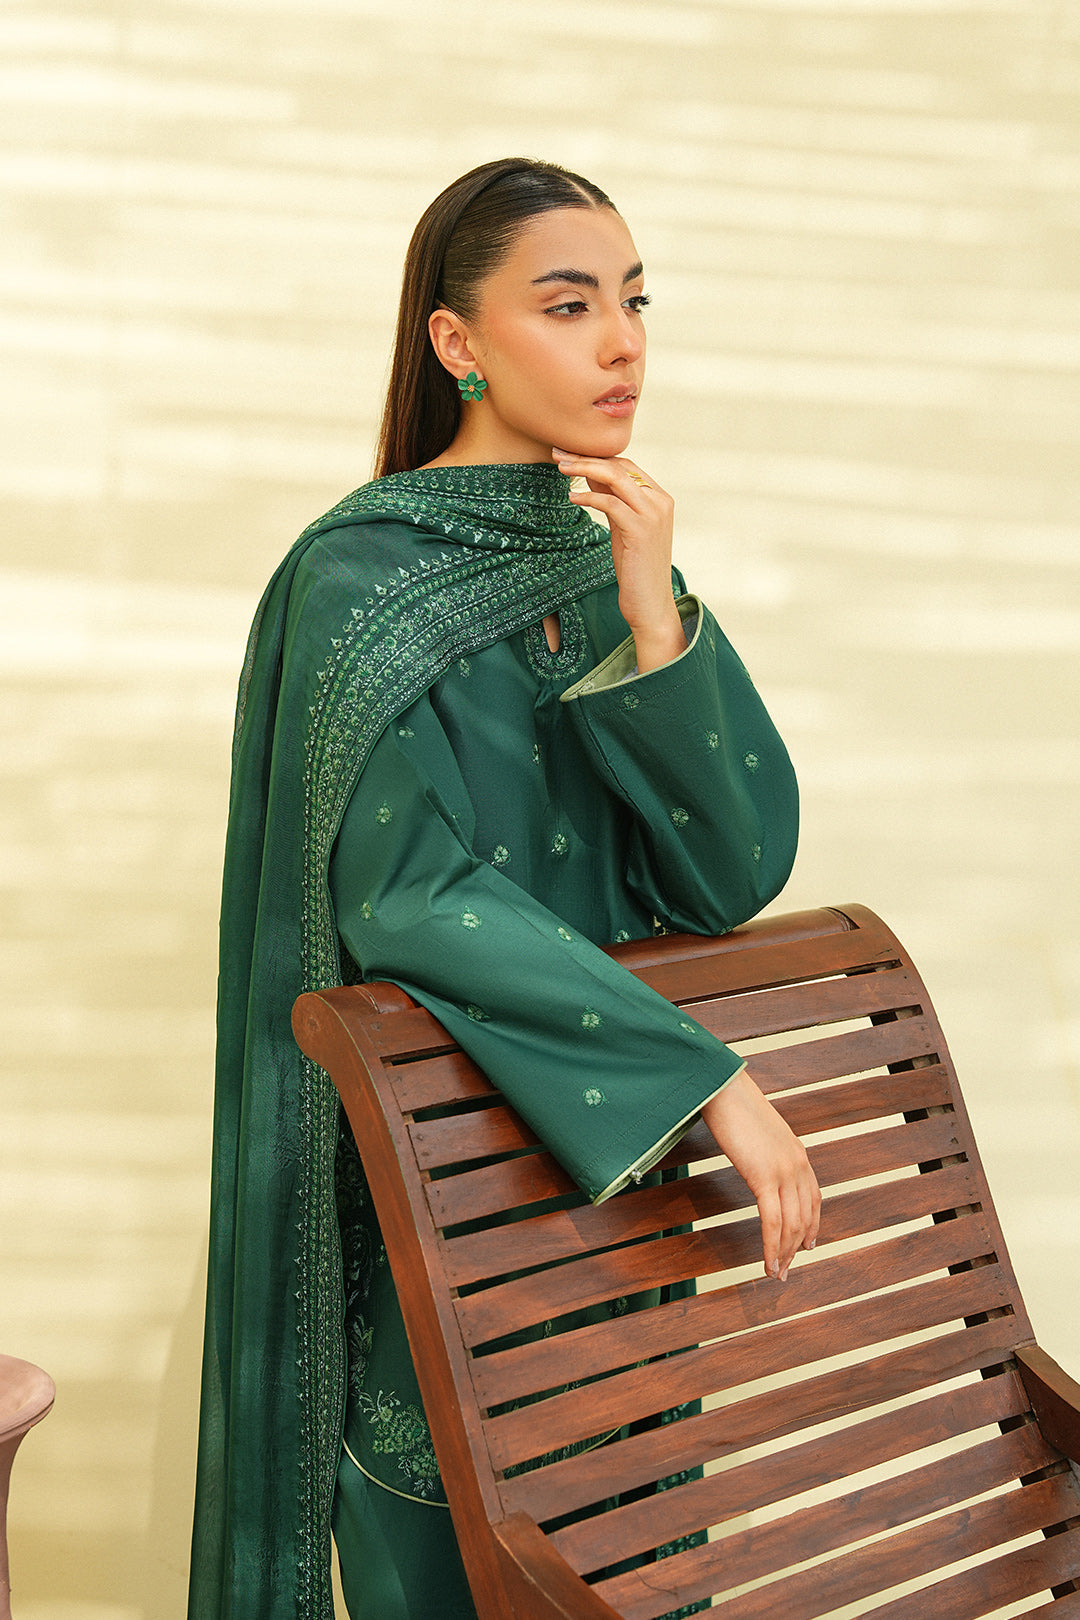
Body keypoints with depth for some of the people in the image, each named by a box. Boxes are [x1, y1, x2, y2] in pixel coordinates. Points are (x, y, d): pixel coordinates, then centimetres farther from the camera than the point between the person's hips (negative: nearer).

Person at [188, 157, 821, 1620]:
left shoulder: (615, 565, 4)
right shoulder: (361, 579, -13)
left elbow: (737, 872, -5)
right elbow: (411, 893, -25)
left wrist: (653, 618, -17)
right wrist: (708, 1076, -26)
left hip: (625, 1172, 6)